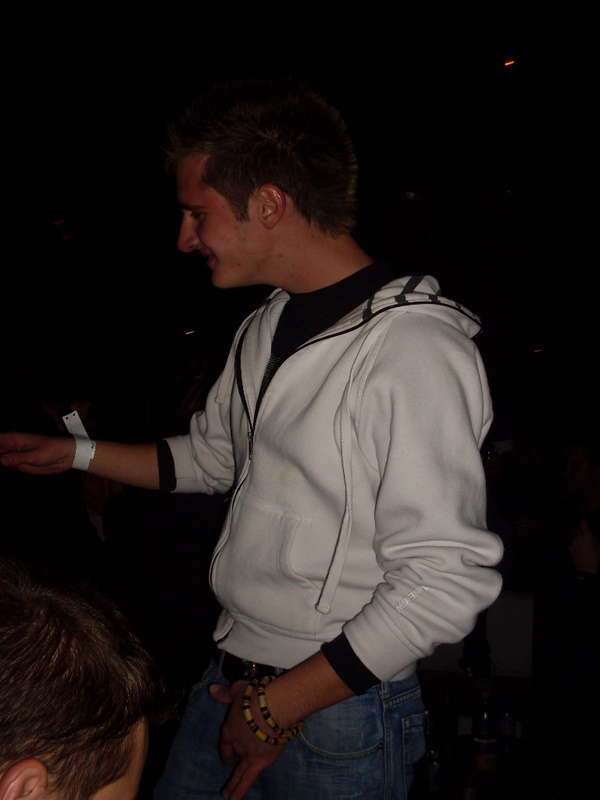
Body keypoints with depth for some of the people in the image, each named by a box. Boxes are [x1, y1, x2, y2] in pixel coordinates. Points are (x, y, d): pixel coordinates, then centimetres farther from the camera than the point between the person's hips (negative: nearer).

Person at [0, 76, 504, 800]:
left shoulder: (416, 348, -23)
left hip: (339, 713, -7)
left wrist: (281, 705, -18)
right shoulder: (264, 329, 6)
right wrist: (74, 453, 19)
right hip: (230, 679, 7)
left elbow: (444, 581, -25)